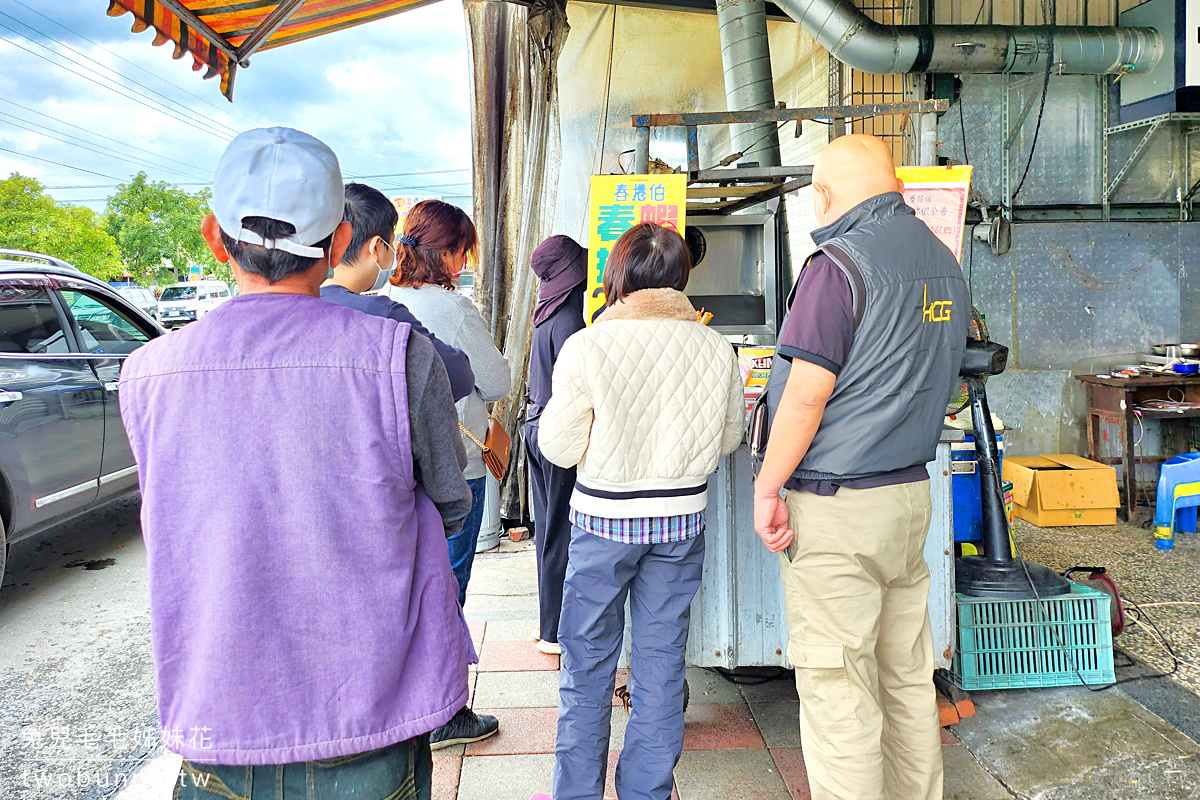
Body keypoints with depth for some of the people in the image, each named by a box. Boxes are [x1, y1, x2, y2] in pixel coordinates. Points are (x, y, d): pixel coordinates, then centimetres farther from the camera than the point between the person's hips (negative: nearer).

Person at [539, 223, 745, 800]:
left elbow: (559, 448, -8)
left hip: (604, 519, -2)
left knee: (587, 665, 12)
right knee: (661, 663, 14)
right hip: (682, 518, 3)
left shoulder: (585, 347, -14)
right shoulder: (715, 348, -5)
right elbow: (729, 438, 8)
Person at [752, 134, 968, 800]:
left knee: (836, 687, 1)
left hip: (835, 505, -8)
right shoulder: (943, 263, 12)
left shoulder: (840, 264, -14)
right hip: (913, 494, 9)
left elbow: (806, 395, -18)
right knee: (907, 676, 17)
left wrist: (767, 487, -10)